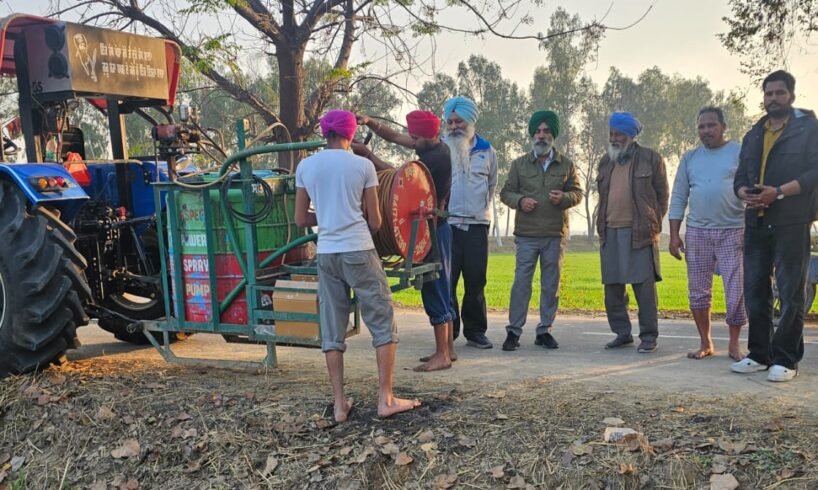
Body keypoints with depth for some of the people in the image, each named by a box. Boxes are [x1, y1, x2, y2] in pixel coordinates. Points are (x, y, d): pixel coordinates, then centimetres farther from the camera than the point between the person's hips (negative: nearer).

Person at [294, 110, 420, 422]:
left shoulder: (305, 167, 4)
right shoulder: (362, 165, -3)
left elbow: (301, 219, 8)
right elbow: (375, 222, 1)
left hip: (326, 253, 4)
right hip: (359, 252, -3)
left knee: (332, 331, 8)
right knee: (383, 324, 6)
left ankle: (340, 404, 11)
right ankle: (386, 399, 6)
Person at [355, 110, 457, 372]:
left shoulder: (437, 157, -21)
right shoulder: (432, 146, 8)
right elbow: (395, 136, 13)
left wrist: (367, 154, -13)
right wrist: (369, 122, -1)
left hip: (432, 229, -10)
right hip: (434, 227, 10)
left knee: (434, 289, -6)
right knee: (440, 289, 14)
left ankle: (442, 355, -1)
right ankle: (447, 348, 23)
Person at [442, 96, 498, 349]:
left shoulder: (486, 150, 10)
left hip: (477, 223, 2)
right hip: (446, 223, -2)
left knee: (476, 281, 7)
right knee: (446, 280, -3)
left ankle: (476, 331, 18)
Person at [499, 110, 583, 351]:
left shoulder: (566, 164, 9)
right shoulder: (519, 164, 8)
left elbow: (577, 192, 11)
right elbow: (505, 192, 9)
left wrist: (564, 197, -11)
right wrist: (520, 201, -12)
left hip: (556, 234, 1)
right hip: (526, 234, -1)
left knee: (551, 284, 7)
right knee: (521, 282, -3)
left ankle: (545, 330, 17)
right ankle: (513, 331, 3)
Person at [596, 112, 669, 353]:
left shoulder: (651, 159, 2)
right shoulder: (606, 161, 17)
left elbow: (662, 194, 4)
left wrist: (653, 225, -1)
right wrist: (602, 227, 12)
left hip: (639, 232, -5)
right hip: (610, 233, 5)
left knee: (644, 285, -4)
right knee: (612, 286, 7)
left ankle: (649, 336, 5)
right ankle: (622, 333, 19)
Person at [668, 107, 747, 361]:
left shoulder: (741, 152, 1)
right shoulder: (690, 158, 11)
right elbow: (678, 198, 11)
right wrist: (674, 235, 5)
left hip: (733, 232, -3)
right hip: (697, 232, 3)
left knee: (736, 292, -4)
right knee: (698, 291, 6)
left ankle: (734, 344, 10)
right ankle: (705, 343, 18)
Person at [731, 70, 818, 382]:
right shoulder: (752, 136, 19)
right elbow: (741, 177, 17)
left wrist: (778, 192, -19)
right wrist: (744, 193, -6)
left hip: (791, 224, -5)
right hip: (756, 223, 6)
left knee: (790, 294, -3)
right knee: (755, 290, 6)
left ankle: (786, 360, 2)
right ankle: (759, 354, 15)